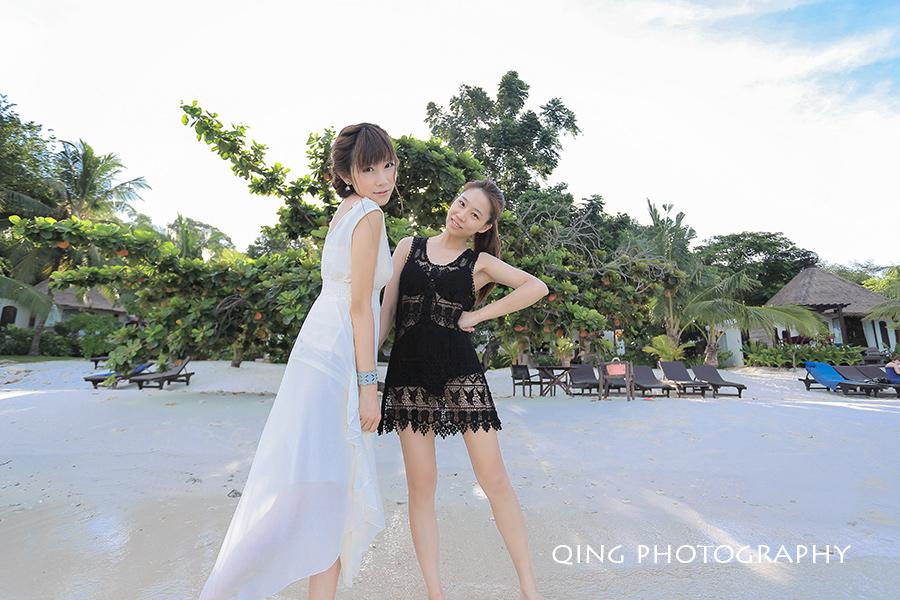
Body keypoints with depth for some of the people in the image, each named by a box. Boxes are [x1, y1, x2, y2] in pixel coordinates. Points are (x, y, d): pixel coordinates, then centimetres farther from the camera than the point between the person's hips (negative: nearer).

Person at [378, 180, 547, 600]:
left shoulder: (479, 261, 7)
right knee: (421, 484, 7)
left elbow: (536, 287, -5)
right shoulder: (409, 247, 11)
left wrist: (477, 316, -7)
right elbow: (386, 310, 9)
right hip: (409, 373, 2)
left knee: (494, 479, 2)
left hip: (460, 371, -1)